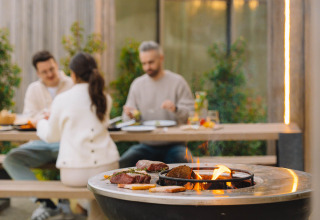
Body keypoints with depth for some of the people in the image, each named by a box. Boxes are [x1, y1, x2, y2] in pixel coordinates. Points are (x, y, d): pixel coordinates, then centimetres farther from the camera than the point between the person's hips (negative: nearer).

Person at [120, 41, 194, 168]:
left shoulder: (177, 81, 2)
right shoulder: (137, 84, 11)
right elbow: (127, 118, 13)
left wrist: (176, 109, -24)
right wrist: (130, 115, -11)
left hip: (172, 144, -2)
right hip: (146, 145, 2)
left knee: (184, 162, -33)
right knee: (123, 163, -25)